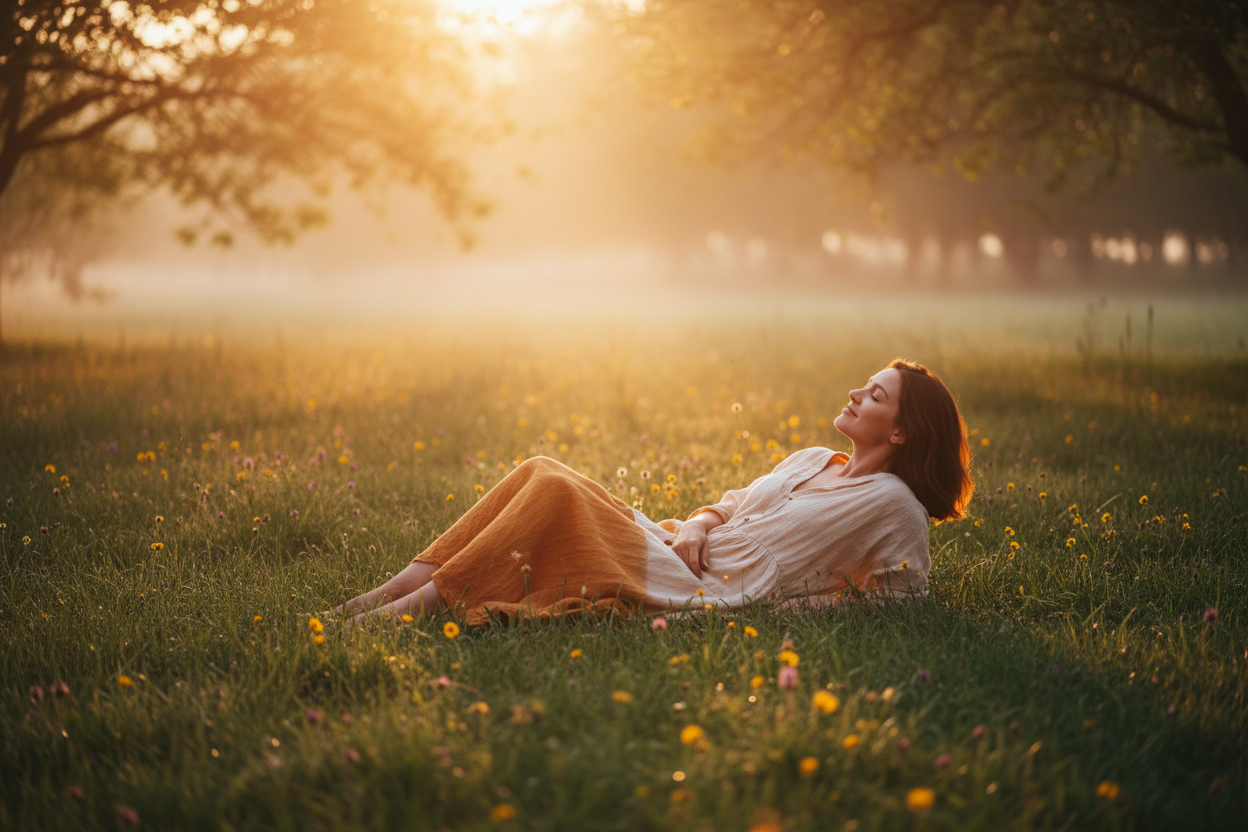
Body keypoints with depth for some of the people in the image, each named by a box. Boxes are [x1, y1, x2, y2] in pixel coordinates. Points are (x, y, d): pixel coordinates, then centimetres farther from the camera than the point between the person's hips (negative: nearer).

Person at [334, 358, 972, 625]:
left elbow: (906, 593, -5)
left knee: (556, 492, -23)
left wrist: (815, 599, -9)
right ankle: (407, 582, -13)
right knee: (543, 474, -10)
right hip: (686, 553, 8)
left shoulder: (894, 504, -2)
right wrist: (697, 525, 4)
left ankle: (424, 602, -19)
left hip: (715, 591, -8)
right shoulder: (814, 462, 21)